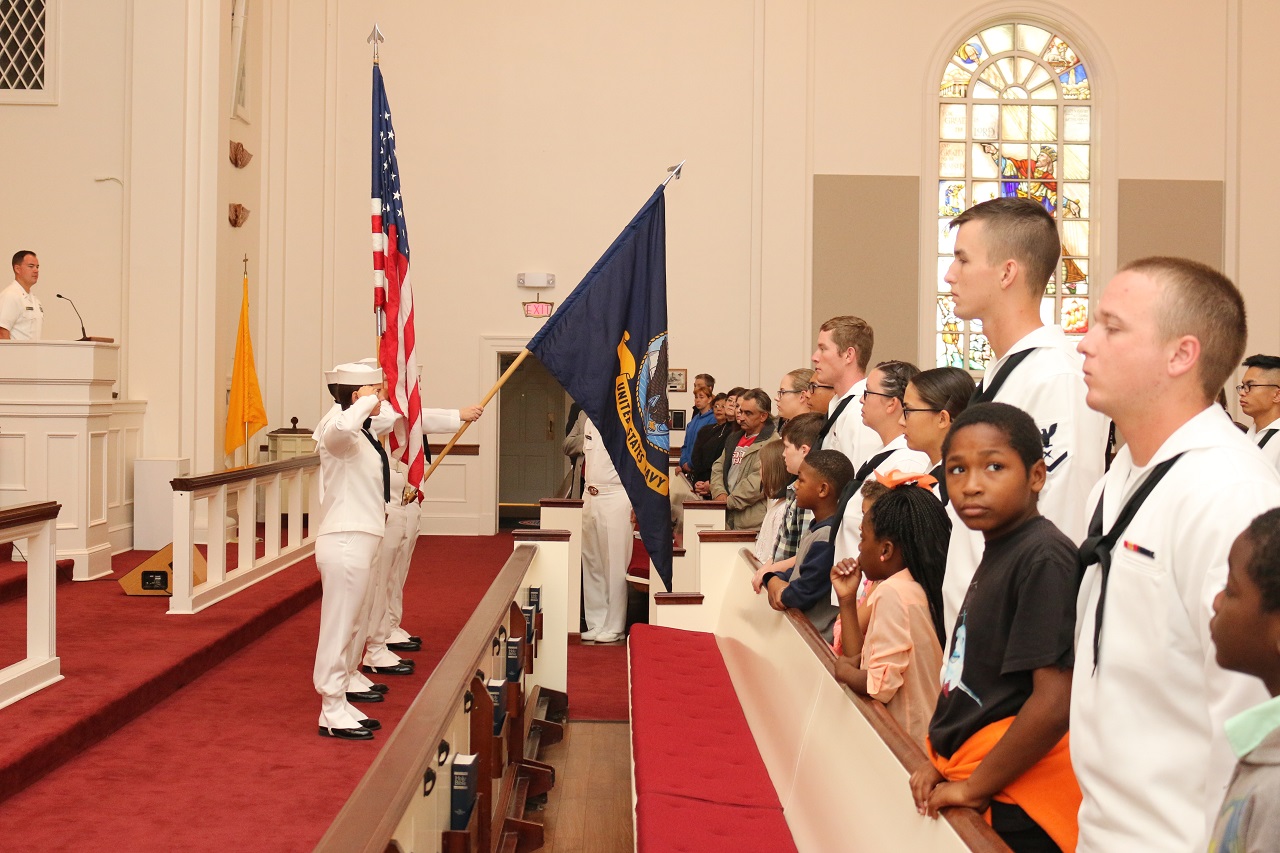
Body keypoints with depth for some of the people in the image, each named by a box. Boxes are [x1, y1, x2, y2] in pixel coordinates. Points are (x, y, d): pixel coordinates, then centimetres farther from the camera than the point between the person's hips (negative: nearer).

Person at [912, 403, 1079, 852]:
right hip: (967, 780, 8)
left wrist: (974, 786, -16)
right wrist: (944, 763, 7)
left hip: (1012, 807, -8)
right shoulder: (996, 553, 8)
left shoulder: (1045, 559, -20)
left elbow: (1055, 702, -25)